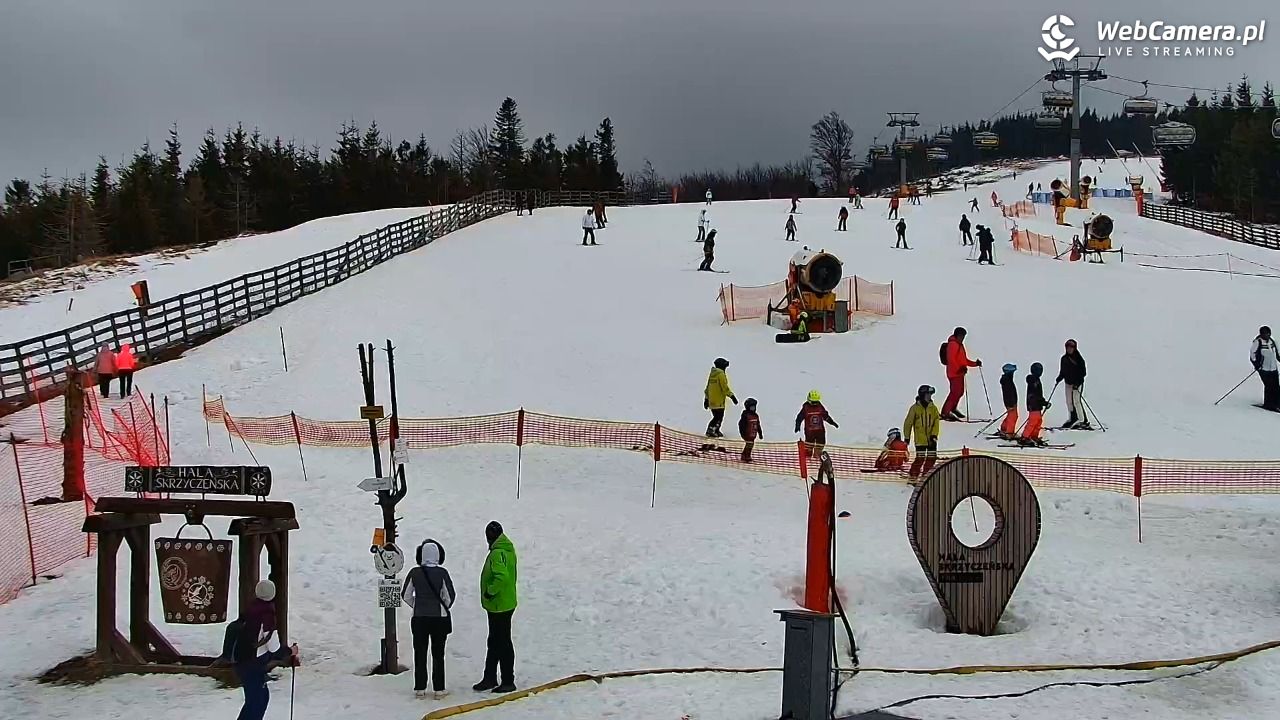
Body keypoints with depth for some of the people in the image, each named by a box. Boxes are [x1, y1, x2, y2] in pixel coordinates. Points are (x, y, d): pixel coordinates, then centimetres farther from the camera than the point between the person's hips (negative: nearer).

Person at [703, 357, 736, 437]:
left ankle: (716, 431, 22)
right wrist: (732, 396, -13)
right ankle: (710, 431, -10)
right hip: (718, 401, -9)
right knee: (718, 417, -4)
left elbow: (707, 388, 18)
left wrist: (706, 399, 23)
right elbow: (725, 388, -18)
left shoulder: (712, 374, 13)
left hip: (711, 400, 9)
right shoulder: (721, 374, -14)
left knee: (717, 416, 18)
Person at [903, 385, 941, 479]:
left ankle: (926, 475, 18)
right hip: (920, 439, -4)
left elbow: (936, 422, 2)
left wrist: (934, 435, -11)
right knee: (920, 458, -10)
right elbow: (908, 423, 2)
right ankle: (913, 475, 1)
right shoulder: (915, 408, -3)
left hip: (931, 439, 4)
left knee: (932, 458, 3)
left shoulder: (933, 408, 6)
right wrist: (907, 437, 2)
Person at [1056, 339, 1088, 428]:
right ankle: (1072, 419, 21)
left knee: (1076, 400, -12)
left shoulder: (1078, 358, -11)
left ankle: (1083, 420, -9)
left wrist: (1077, 382, -22)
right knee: (1069, 401, 8)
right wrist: (1059, 378, 1)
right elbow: (1062, 371, 17)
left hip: (1077, 383, -6)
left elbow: (1083, 372, -13)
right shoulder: (1064, 358, 7)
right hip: (1068, 383, 6)